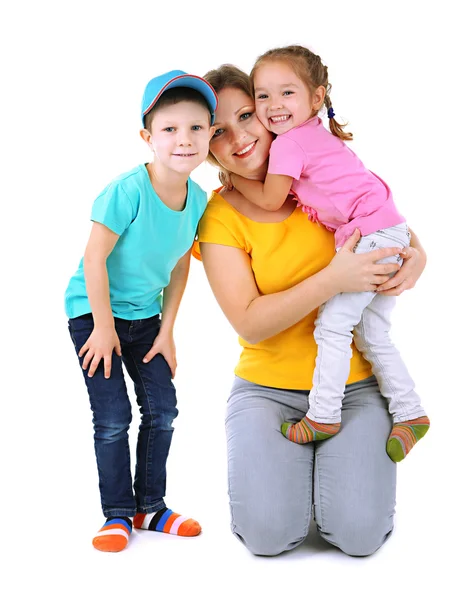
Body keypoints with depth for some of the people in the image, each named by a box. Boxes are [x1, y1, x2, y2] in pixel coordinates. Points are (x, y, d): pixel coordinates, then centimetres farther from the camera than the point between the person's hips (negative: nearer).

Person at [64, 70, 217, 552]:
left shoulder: (198, 199, -8)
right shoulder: (127, 191, -27)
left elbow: (179, 266, 3)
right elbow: (95, 259, -21)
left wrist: (166, 330, 3)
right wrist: (104, 326, -15)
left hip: (145, 314, 6)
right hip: (94, 311, -6)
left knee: (163, 409, 6)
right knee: (113, 417, -5)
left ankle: (150, 506, 22)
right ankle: (118, 514, 11)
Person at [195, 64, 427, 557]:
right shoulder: (218, 217, -6)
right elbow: (249, 323, -13)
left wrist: (416, 255, -10)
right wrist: (333, 280, -24)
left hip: (355, 383, 1)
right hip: (267, 386, -1)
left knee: (359, 531, -16)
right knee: (270, 531, -20)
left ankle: (342, 462, 16)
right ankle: (268, 459, 12)